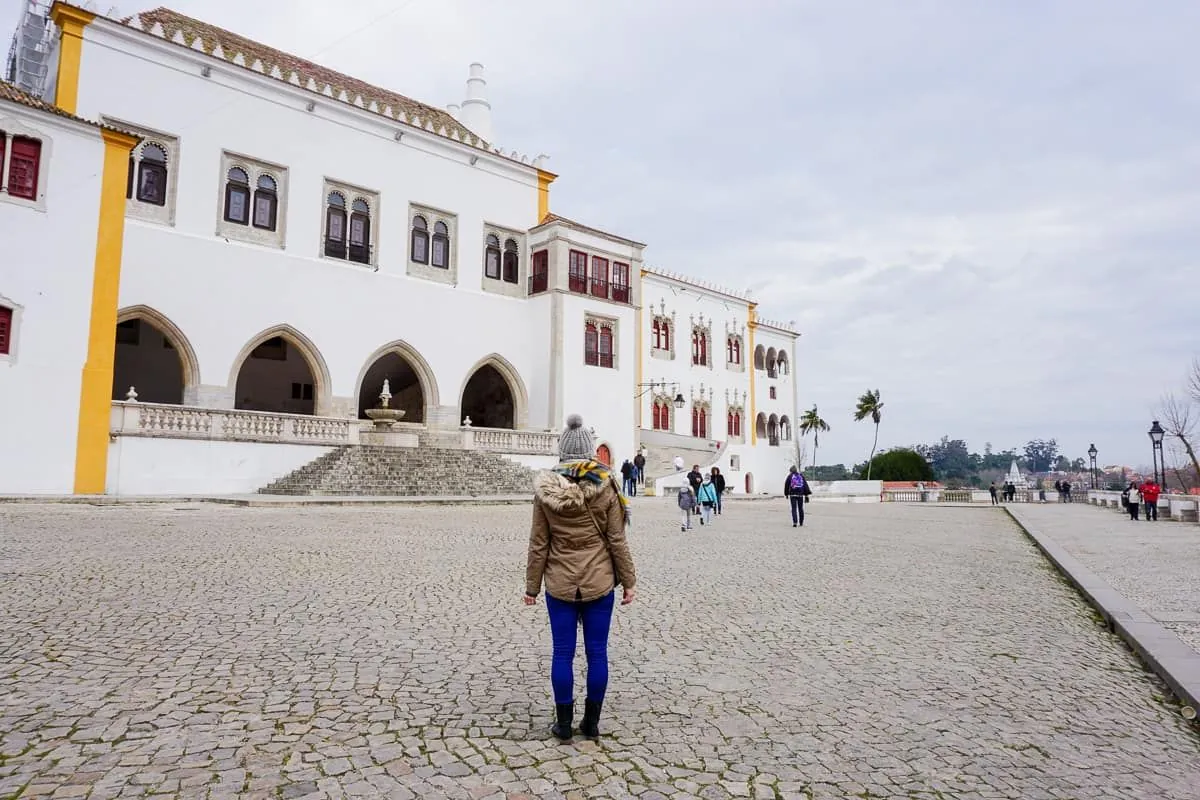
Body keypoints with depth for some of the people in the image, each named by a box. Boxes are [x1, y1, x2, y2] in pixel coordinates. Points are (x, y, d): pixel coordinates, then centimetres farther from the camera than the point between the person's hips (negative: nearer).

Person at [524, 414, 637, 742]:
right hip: (599, 583, 0)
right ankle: (591, 722, 21)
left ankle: (564, 722, 20)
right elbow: (617, 541, -5)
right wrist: (629, 581, 4)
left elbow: (538, 544, -2)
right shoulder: (605, 486, -8)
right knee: (597, 652, 10)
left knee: (563, 652, 11)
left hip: (560, 584, 1)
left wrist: (532, 586, 7)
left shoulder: (545, 489, -6)